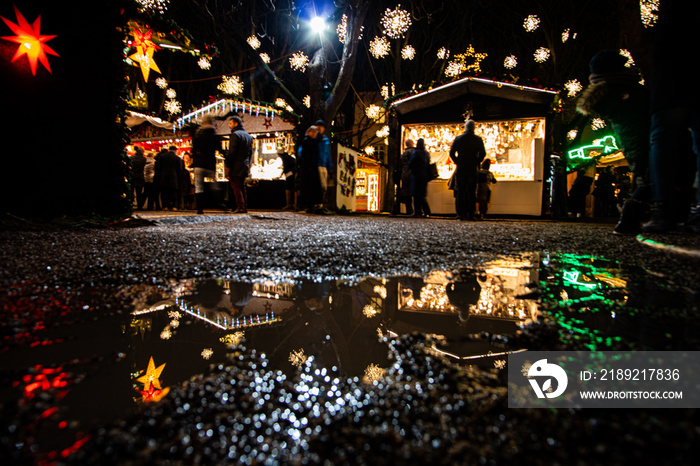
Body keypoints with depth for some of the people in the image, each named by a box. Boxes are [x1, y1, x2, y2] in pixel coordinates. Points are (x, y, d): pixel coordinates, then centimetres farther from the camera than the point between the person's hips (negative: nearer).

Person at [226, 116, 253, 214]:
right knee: (242, 187, 14)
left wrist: (227, 166, -13)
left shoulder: (236, 134, -10)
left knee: (236, 187, -5)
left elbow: (232, 152, -15)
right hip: (245, 167, 8)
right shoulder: (249, 136, 17)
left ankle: (240, 207, -10)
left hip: (236, 167, -8)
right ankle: (245, 207, 13)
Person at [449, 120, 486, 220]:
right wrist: (477, 163, 6)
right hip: (473, 170, -1)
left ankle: (460, 213, 0)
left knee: (460, 192, 5)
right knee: (472, 192, 3)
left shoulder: (458, 139, 3)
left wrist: (457, 163, 8)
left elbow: (451, 153, -1)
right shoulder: (478, 139, -1)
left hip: (461, 169, 1)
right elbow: (483, 153, -6)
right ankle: (470, 214, 1)